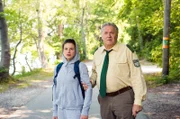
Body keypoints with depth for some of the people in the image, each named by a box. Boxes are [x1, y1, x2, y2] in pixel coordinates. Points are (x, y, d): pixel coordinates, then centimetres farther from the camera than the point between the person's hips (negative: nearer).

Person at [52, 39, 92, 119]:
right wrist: (55, 111, 10)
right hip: (61, 110, 4)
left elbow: (88, 88, -7)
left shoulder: (80, 66, -5)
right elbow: (55, 90, 12)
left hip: (75, 109, -4)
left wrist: (85, 111, -11)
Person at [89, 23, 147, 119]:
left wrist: (138, 101, -14)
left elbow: (137, 76, -10)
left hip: (123, 97, -5)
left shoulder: (126, 50, -8)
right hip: (104, 99, 5)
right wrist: (90, 82, -1)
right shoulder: (97, 53, 7)